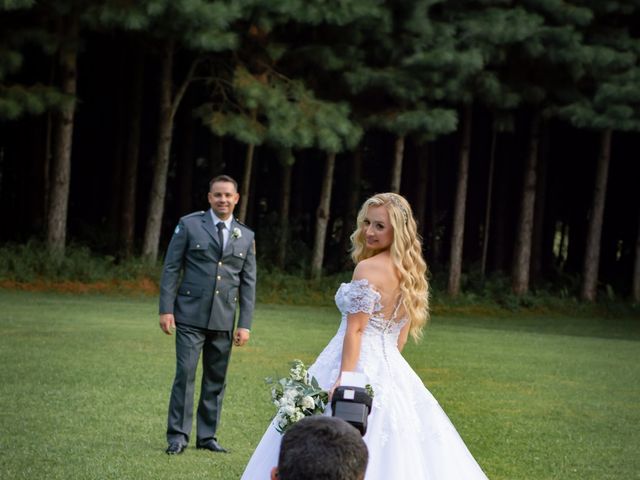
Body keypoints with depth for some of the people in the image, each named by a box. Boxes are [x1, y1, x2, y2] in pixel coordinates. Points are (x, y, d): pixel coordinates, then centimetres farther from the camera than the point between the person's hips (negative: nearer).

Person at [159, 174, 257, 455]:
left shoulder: (246, 236, 11)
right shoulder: (189, 225, 2)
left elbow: (248, 283, 11)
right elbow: (171, 268, 1)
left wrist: (245, 324, 4)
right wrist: (166, 309, -6)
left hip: (224, 321, 3)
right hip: (190, 316, -3)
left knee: (216, 380, 6)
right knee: (185, 375, -7)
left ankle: (207, 436, 15)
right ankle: (177, 437, -1)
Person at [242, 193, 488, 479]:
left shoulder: (368, 268, -14)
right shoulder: (409, 271, 10)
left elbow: (355, 329, -19)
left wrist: (343, 381, -21)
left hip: (359, 364, -9)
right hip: (392, 367, 9)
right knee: (396, 452, 10)